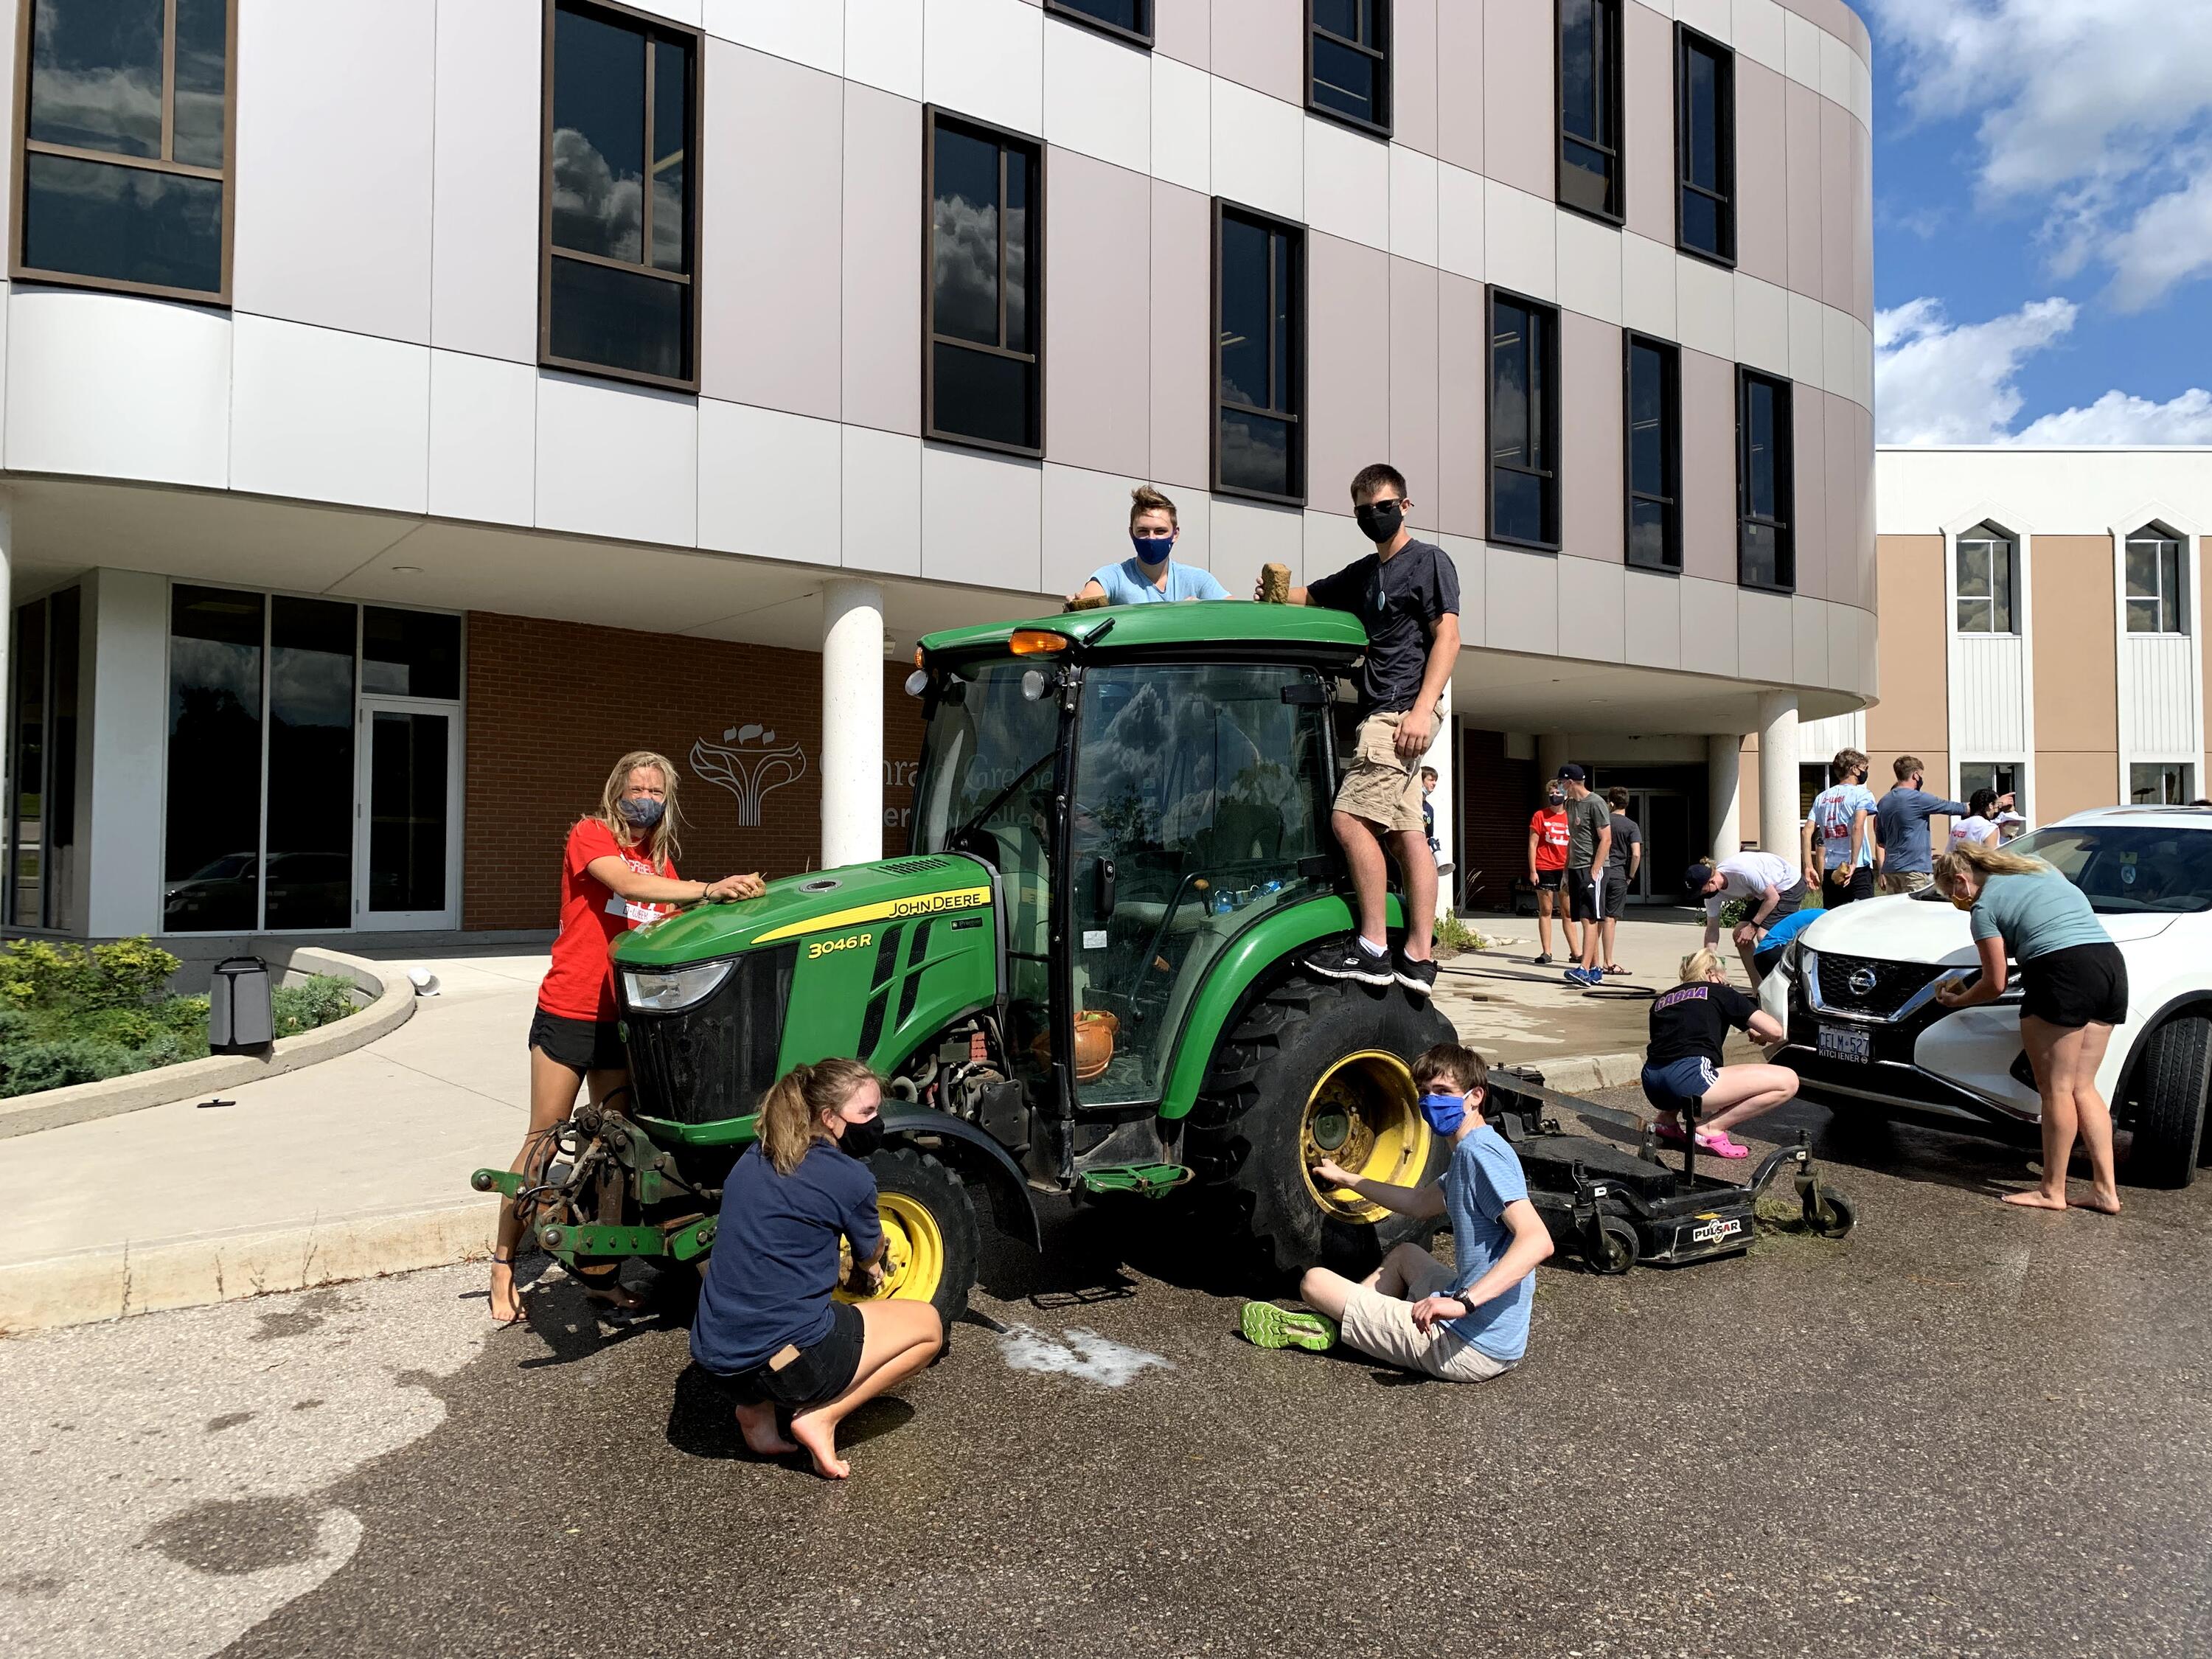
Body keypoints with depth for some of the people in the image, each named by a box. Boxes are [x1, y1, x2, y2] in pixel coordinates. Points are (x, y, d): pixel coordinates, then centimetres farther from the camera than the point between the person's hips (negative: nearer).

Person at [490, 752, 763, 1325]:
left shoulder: (664, 864, 13)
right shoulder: (590, 836, -5)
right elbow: (628, 883, -25)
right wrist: (707, 889, -36)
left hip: (625, 1020, 5)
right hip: (569, 1013, -5)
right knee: (546, 1139, 2)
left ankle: (601, 1275, 17)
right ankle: (503, 1267, 16)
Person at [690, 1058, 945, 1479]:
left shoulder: (753, 1158, 10)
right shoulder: (850, 1177, -10)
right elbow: (870, 1255, 11)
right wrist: (868, 1270, 34)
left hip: (713, 1353, 7)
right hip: (785, 1359, -7)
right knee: (928, 1324, 13)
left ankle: (755, 1407, 18)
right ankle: (820, 1417, 0)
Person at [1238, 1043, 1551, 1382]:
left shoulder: (1482, 1152, -17)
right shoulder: (1469, 1153, 13)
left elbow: (1538, 1239, -29)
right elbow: (1419, 1203, 29)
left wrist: (1464, 1301, -36)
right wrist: (1345, 1178, 33)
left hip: (1470, 1350, -10)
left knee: (1315, 1280, 0)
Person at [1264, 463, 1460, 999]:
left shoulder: (1429, 561, -1)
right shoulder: (1364, 573, 22)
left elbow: (1447, 637, -10)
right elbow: (1310, 595, 31)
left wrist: (1422, 709, -21)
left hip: (1403, 712, -8)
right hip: (1381, 714, 8)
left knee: (1350, 818, -17)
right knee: (1406, 833, 5)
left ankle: (1373, 949, -15)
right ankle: (1418, 956, 5)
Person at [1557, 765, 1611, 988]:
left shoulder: (1595, 804, -10)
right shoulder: (1570, 804, 16)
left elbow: (1606, 840, -14)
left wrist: (1594, 872, -19)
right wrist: (1567, 870, 19)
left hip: (1592, 868, -8)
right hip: (1575, 869, 8)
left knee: (1589, 919, -12)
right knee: (1584, 920, 8)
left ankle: (1584, 970, -17)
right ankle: (1595, 971, 13)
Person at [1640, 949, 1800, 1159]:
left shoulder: (1661, 1000, 27)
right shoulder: (1721, 993, 15)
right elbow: (1775, 1031, 10)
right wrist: (1757, 1036, 33)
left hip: (1651, 1087, 7)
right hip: (1686, 1082, -7)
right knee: (1787, 1081, 0)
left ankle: (1668, 1120, 20)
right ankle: (1710, 1130, -3)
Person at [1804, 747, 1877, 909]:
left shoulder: (1822, 797, 13)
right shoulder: (1862, 794, -4)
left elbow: (1808, 832, 5)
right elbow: (1858, 827, -19)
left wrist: (1808, 867, 4)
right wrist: (1853, 863, -20)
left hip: (1829, 871, 5)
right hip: (1858, 871, -5)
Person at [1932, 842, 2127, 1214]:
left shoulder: (1985, 907, 1)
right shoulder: (2042, 870, 24)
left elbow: (1995, 985, 2)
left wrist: (1958, 1000, 20)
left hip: (2066, 972, -8)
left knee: (2056, 1089, 0)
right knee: (2082, 1087, 12)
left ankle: (2052, 1190, 6)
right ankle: (2105, 1190, 9)